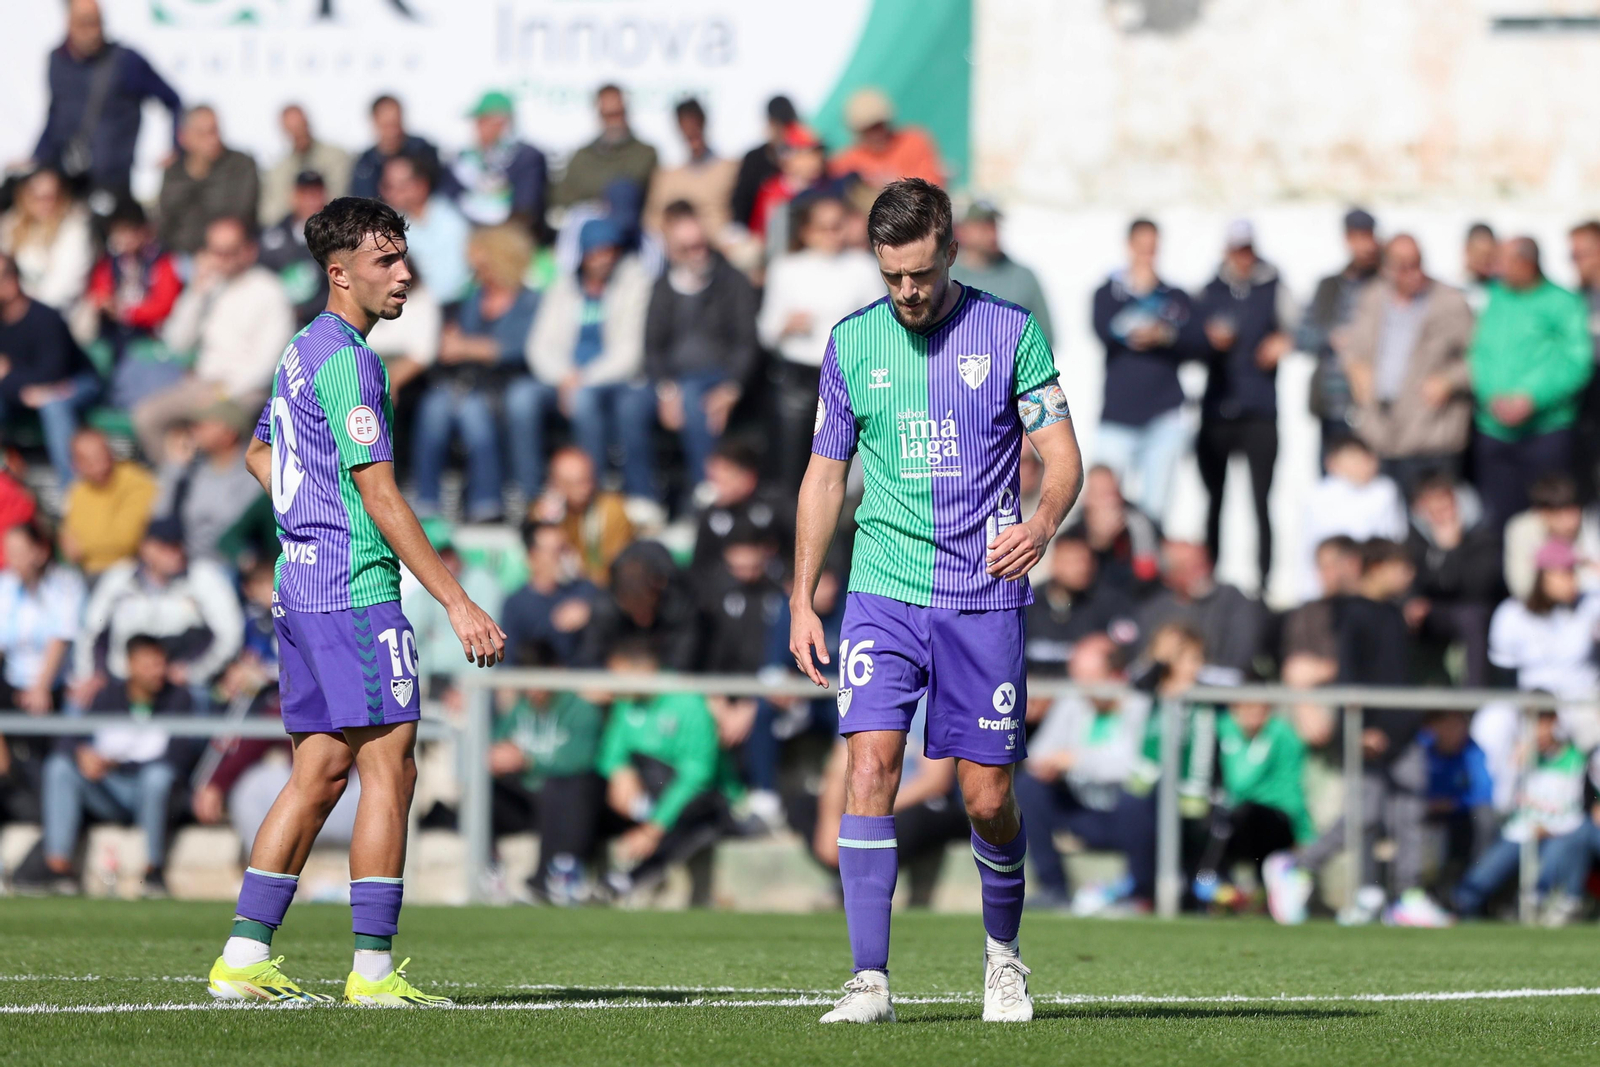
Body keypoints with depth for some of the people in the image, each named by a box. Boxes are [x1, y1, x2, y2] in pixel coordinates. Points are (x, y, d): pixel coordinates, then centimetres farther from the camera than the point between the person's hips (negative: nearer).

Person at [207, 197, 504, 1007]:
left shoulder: (303, 351, 17)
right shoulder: (346, 359, -14)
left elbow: (260, 454, 32)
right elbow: (380, 496, -19)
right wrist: (457, 604, -19)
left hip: (300, 584, 10)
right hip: (354, 590, -10)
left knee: (320, 772, 11)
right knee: (389, 769, -7)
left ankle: (244, 958, 9)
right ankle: (372, 968, -8)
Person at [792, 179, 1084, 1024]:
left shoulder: (1011, 333, 0)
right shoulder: (852, 343, 6)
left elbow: (1062, 455, 0)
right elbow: (824, 474, 13)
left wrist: (1043, 523, -22)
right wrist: (801, 599, 8)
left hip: (984, 596, -1)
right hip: (883, 594, 1)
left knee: (988, 799, 1)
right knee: (870, 763, -15)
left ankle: (1002, 952, 28)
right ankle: (870, 979, -15)